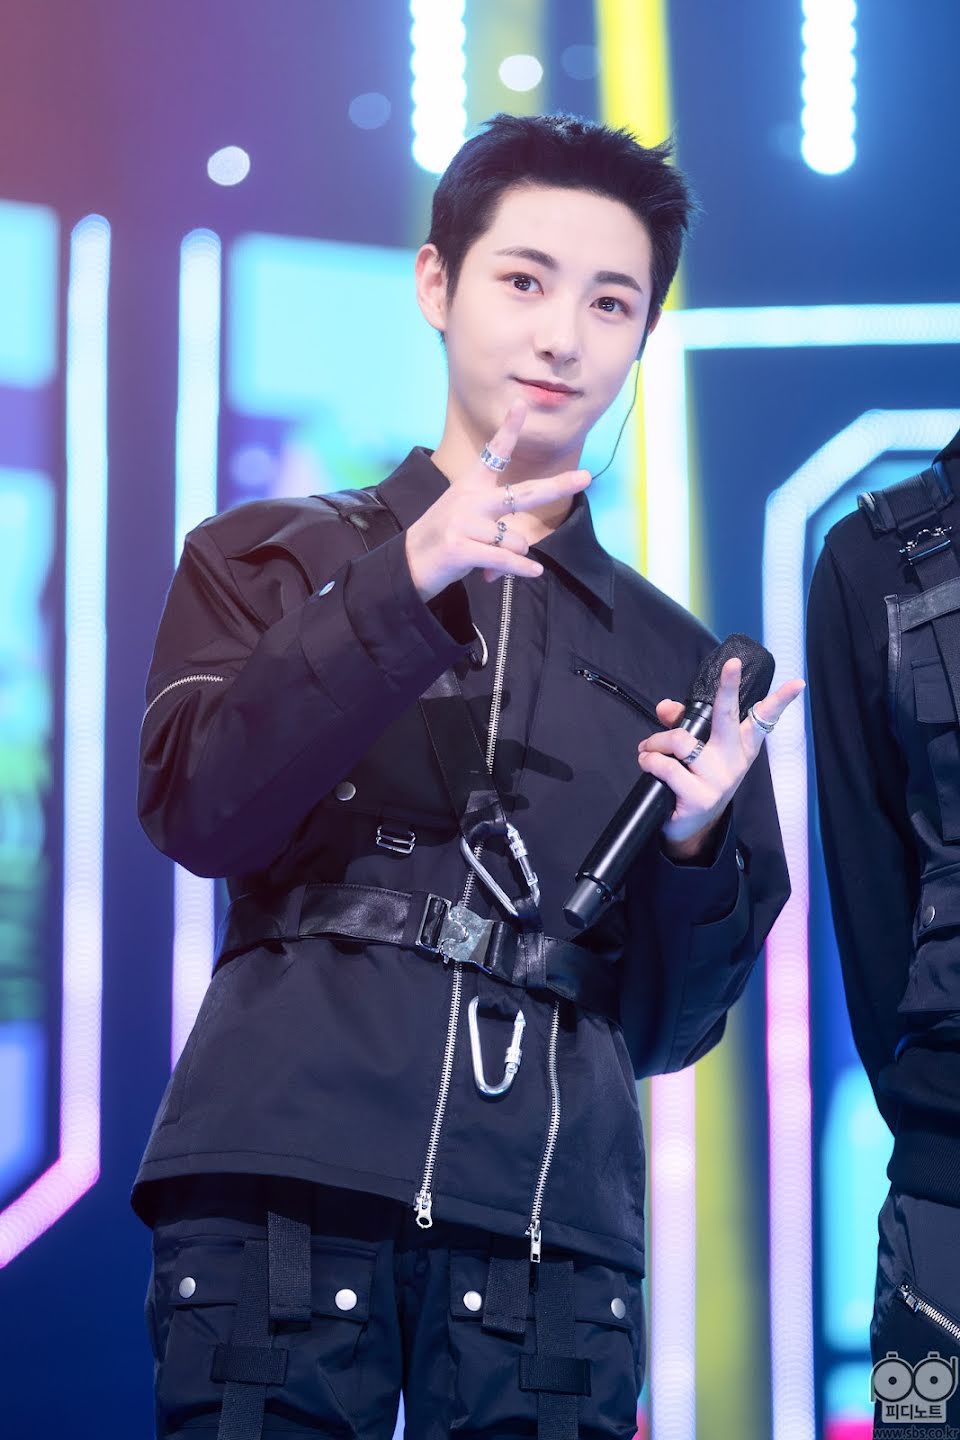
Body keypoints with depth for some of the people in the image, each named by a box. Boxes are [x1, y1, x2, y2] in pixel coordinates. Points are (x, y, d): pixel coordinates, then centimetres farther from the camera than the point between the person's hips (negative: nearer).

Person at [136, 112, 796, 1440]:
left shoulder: (674, 665, 20)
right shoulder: (267, 559, 16)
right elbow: (202, 814, -3)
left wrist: (693, 843, -1)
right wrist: (408, 585, -11)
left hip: (550, 1225, 2)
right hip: (285, 1181, -1)